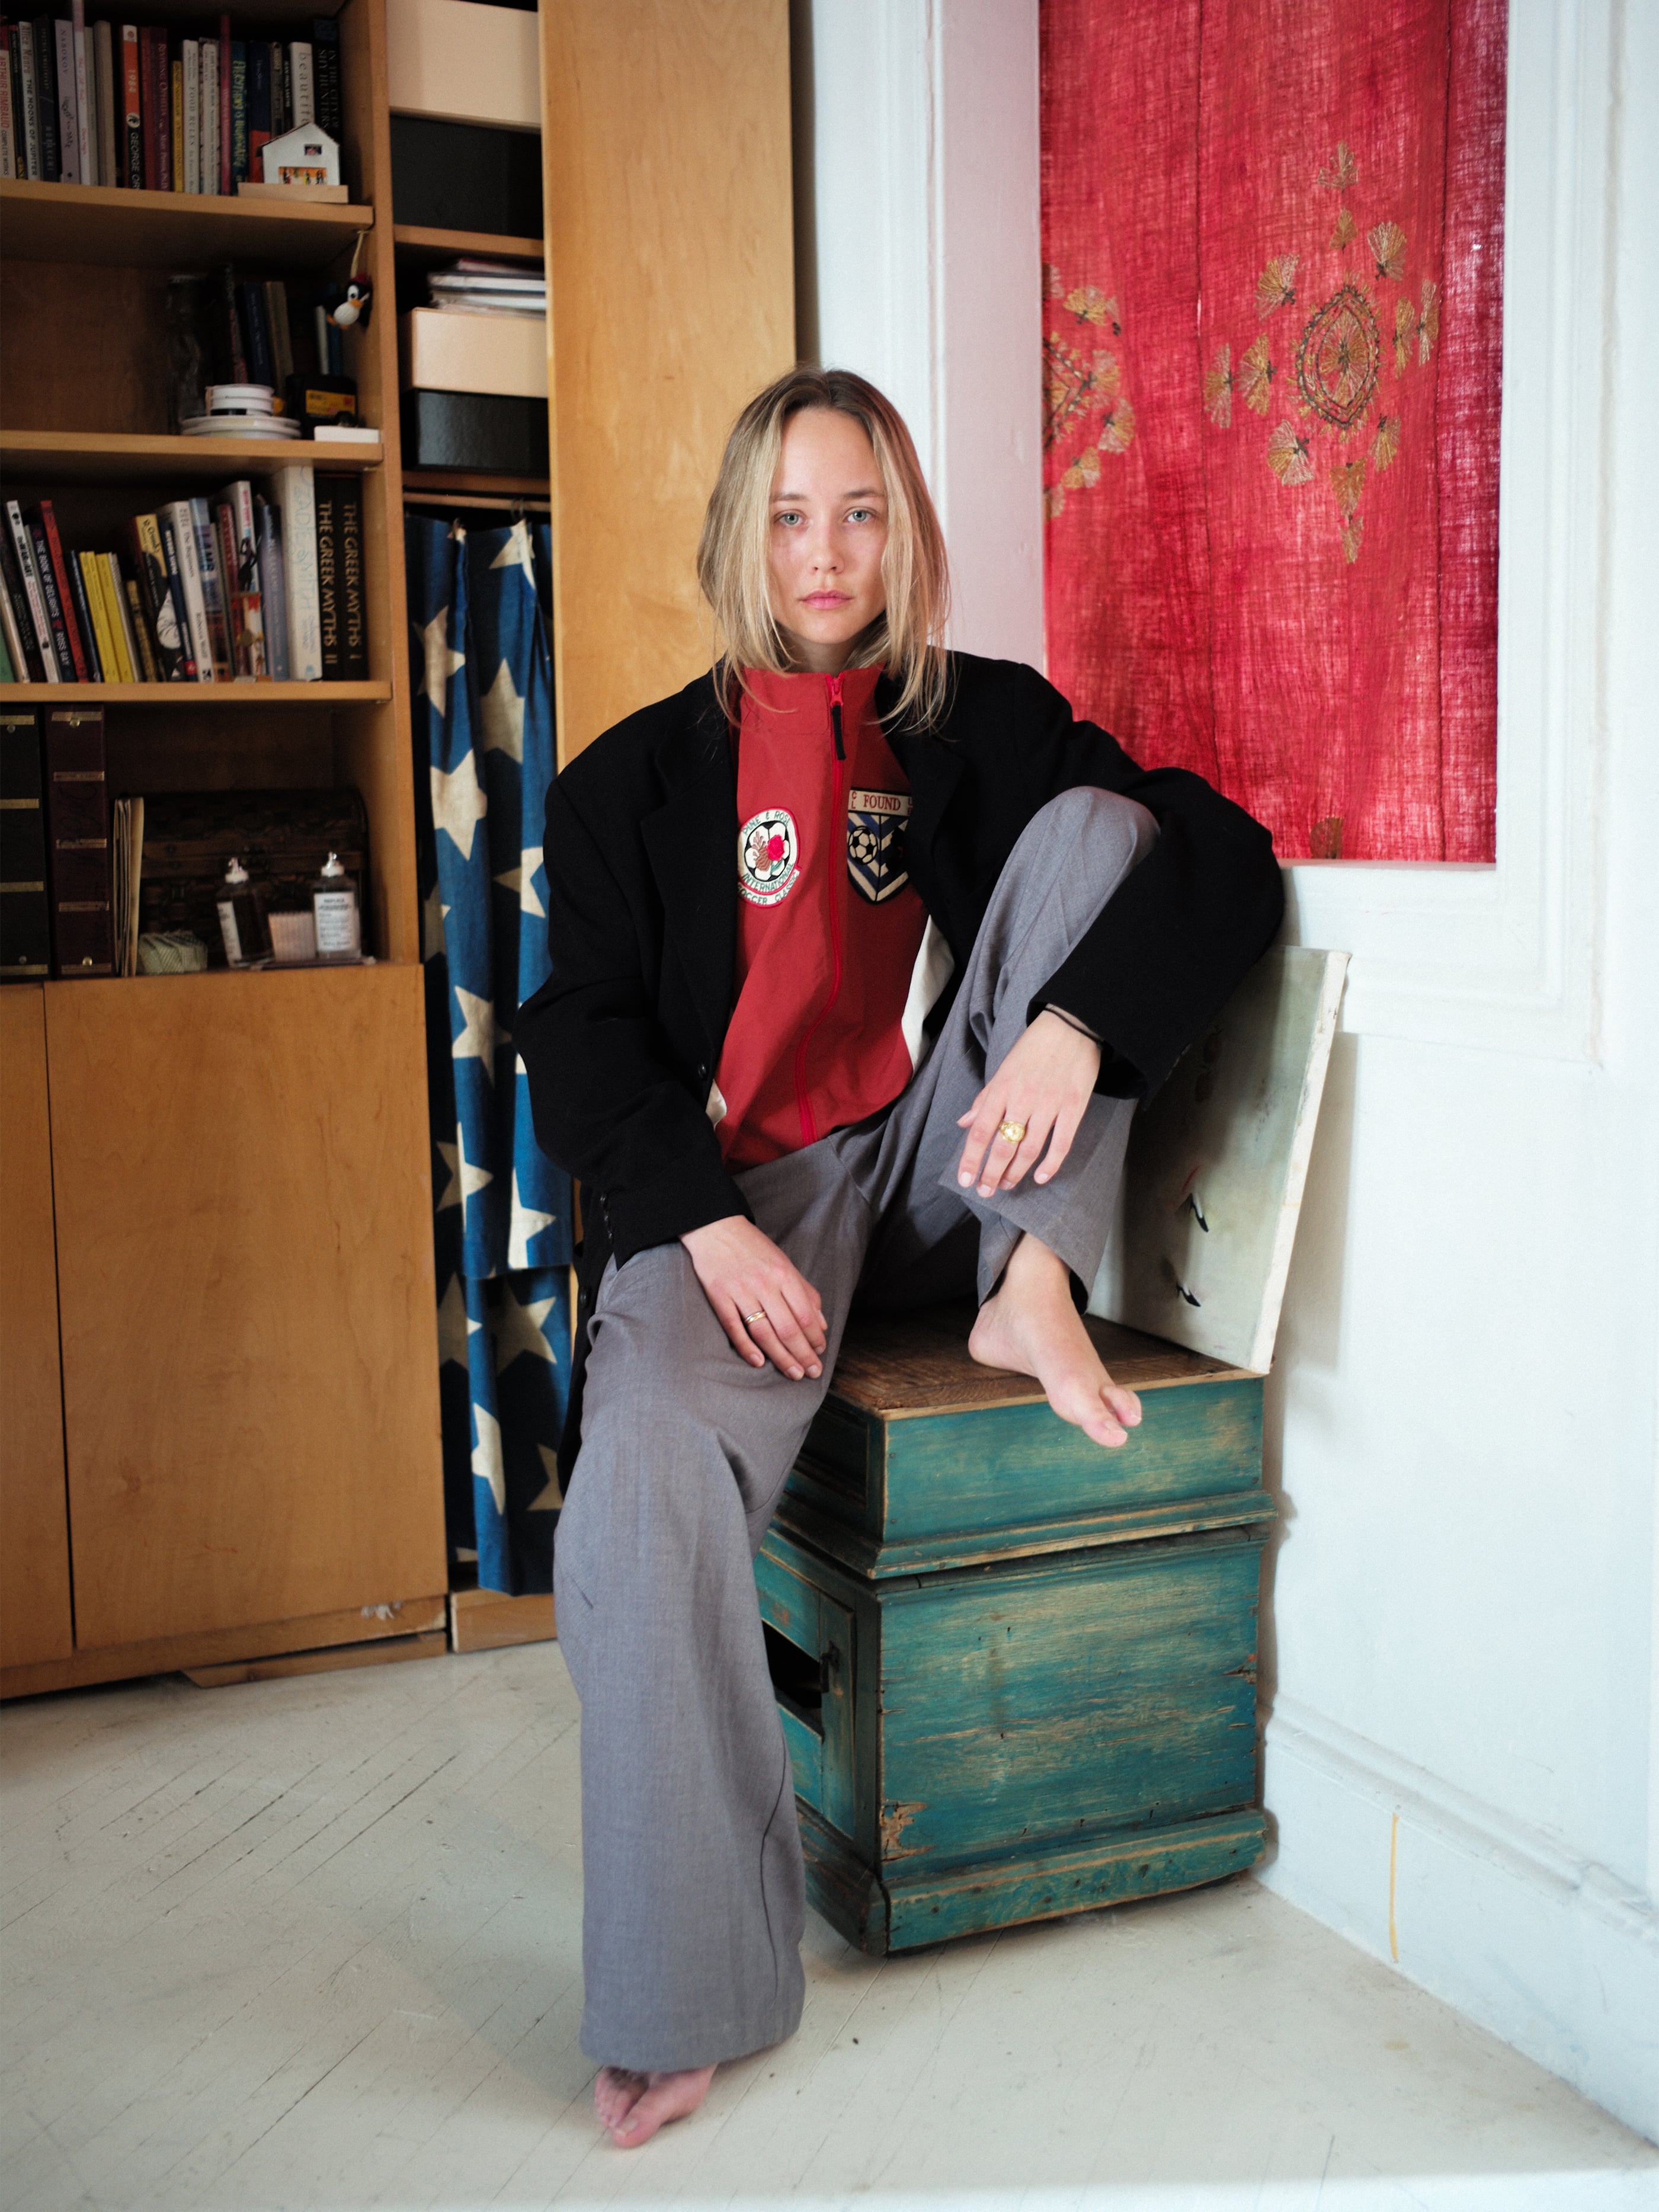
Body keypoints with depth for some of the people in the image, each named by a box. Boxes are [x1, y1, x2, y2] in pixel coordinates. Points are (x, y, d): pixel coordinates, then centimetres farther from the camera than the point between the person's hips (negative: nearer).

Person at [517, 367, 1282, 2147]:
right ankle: (684, 2000, -19)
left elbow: (1224, 859, -3)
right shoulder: (639, 777, 7)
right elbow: (585, 1042, 1)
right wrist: (708, 1225, -17)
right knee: (643, 1478, -33)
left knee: (1095, 820, -14)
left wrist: (1074, 1023, -22)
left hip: (943, 1164, 2)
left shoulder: (986, 724, 9)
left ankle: (1032, 1295, -20)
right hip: (738, 1186, -1)